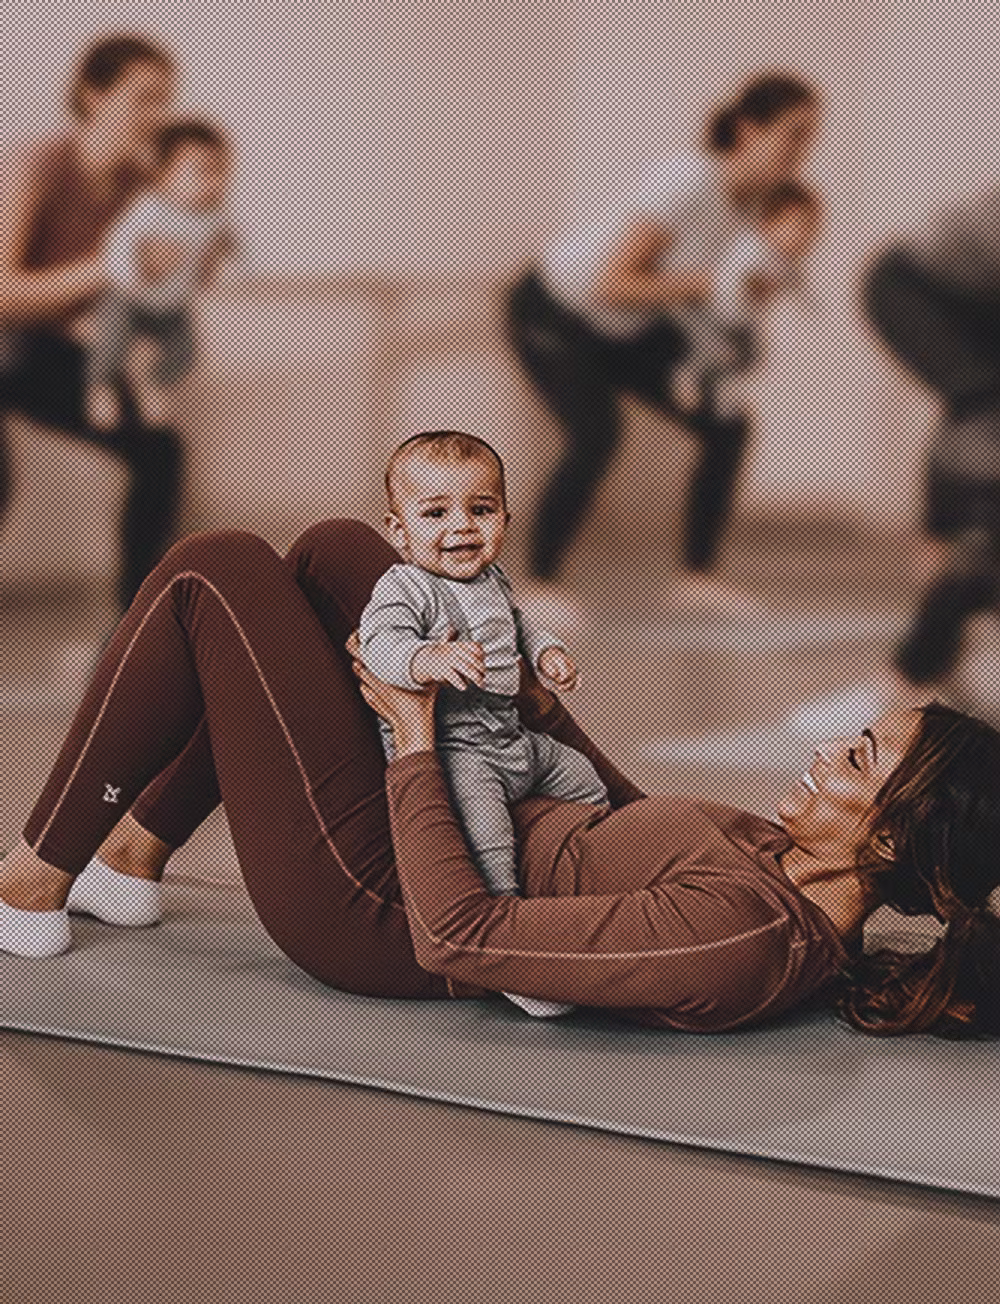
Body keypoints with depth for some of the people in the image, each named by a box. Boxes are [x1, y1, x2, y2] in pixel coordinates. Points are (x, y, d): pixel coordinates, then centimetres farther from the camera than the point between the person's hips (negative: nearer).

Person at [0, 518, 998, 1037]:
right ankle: (138, 847, 25)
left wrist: (416, 737, -23)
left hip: (372, 910, -9)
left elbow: (458, 938, -32)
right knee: (333, 551, 12)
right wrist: (539, 703, 8)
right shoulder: (788, 865, -7)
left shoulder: (739, 935, -34)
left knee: (216, 573, -9)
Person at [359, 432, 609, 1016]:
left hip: (512, 741, 10)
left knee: (584, 782, 21)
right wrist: (427, 658, -50)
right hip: (447, 746, -10)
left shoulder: (494, 581, 14)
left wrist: (546, 650, 16)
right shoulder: (405, 589, -15)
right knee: (484, 835, -31)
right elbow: (379, 643, -32)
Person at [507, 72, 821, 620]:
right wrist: (707, 284, -33)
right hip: (554, 311, -8)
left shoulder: (764, 196, -8)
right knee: (595, 436, -27)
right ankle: (540, 584, -10)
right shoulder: (686, 183, -33)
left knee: (726, 426, -3)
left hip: (631, 328, 8)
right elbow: (611, 283, -34)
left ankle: (696, 577, 9)